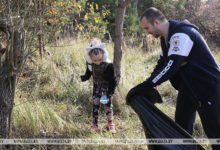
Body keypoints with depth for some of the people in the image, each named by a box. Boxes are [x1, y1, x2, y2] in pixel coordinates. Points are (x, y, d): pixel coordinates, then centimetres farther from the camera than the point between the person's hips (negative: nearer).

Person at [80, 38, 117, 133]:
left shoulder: (108, 65, -30)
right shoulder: (90, 64, -19)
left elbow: (113, 80, -22)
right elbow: (88, 74, -2)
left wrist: (110, 93, -25)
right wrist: (82, 78, -23)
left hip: (107, 87, -3)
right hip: (97, 86, 3)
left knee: (108, 105, -1)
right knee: (95, 105, 1)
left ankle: (110, 124, 15)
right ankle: (95, 125, 11)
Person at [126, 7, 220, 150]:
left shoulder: (181, 35, -26)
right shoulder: (166, 37, 6)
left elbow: (170, 67, -32)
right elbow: (161, 64, 13)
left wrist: (142, 87, -29)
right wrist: (145, 86, 2)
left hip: (207, 87, -10)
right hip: (187, 87, 10)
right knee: (182, 127, 16)